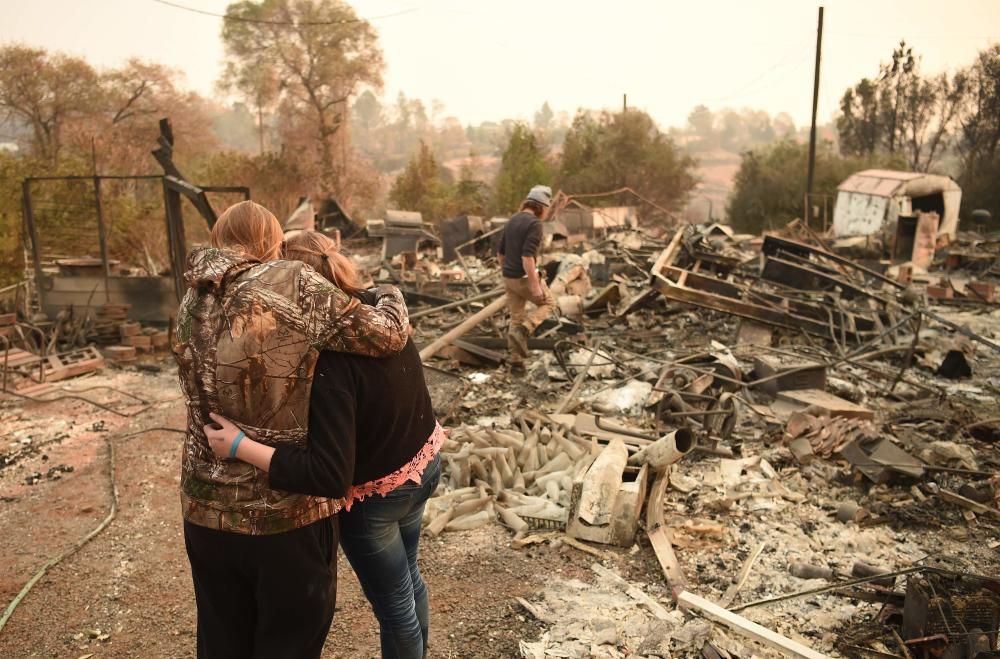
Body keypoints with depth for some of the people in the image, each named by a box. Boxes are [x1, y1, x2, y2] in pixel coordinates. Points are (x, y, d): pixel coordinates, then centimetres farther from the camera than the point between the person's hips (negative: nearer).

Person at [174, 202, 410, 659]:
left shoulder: (191, 302, 2)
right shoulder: (293, 283, -15)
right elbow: (388, 335, -13)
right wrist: (388, 294, 8)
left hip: (206, 508, 5)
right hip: (287, 510, -5)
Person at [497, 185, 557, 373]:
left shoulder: (512, 221, 11)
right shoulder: (534, 224, -16)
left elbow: (500, 254, 17)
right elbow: (527, 257, -25)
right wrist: (535, 285, -23)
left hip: (509, 278, 7)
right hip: (525, 277, -7)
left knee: (517, 318, 13)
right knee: (547, 303, 16)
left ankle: (516, 362, 14)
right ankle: (522, 331, -6)